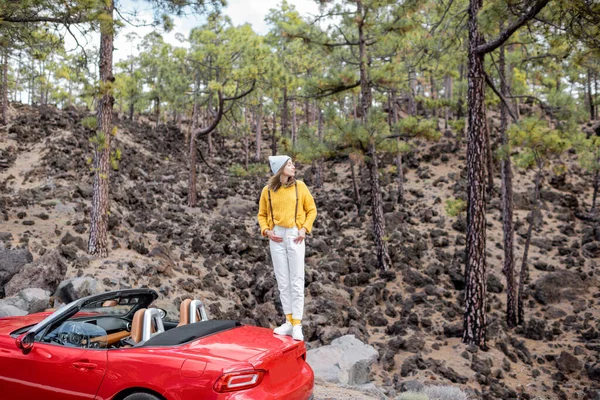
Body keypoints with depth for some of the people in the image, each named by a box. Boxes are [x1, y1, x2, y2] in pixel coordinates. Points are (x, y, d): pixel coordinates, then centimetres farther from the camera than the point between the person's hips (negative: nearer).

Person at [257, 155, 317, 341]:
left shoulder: (299, 186, 1)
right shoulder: (267, 190, 3)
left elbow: (311, 210, 7)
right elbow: (262, 214, 12)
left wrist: (304, 228, -5)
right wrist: (266, 230, -5)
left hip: (295, 236, -1)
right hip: (276, 238, 2)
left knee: (296, 281, -2)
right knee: (282, 282, 7)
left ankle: (297, 325, 3)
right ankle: (288, 322, 16)